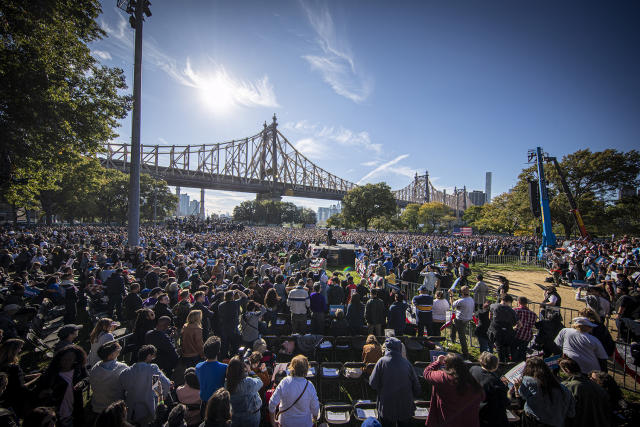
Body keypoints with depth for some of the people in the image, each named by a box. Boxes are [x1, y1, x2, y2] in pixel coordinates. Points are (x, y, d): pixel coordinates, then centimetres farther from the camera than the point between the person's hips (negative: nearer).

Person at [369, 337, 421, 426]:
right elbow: (416, 386, -3)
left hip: (387, 408, -2)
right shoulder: (407, 363, -9)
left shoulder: (382, 361, -16)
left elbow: (373, 384, -14)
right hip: (406, 408, 3)